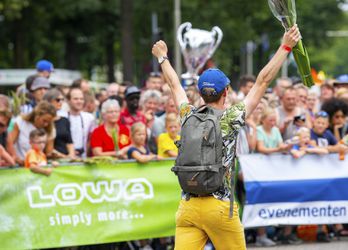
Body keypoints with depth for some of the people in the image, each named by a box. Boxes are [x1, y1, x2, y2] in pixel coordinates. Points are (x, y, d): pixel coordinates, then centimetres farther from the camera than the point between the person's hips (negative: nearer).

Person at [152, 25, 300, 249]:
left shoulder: (189, 116, 7)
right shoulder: (231, 119, -3)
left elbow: (175, 85, 25)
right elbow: (263, 81, 0)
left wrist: (163, 58, 42)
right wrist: (286, 46, 3)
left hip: (187, 207, 4)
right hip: (219, 207, -4)